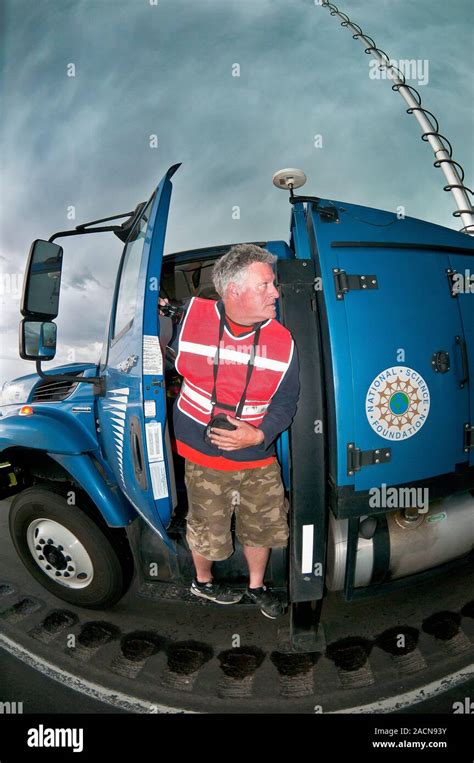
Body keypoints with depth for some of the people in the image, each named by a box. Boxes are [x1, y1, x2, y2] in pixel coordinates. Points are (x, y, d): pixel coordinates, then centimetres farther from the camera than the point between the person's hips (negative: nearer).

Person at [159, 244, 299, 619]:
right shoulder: (192, 316, -14)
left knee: (262, 527, 19)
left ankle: (257, 586, 50)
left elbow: (286, 401, -5)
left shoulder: (283, 341, -12)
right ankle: (203, 581, 50)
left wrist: (259, 435, -19)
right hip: (204, 457, -1)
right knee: (208, 531, 16)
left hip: (259, 458, 2)